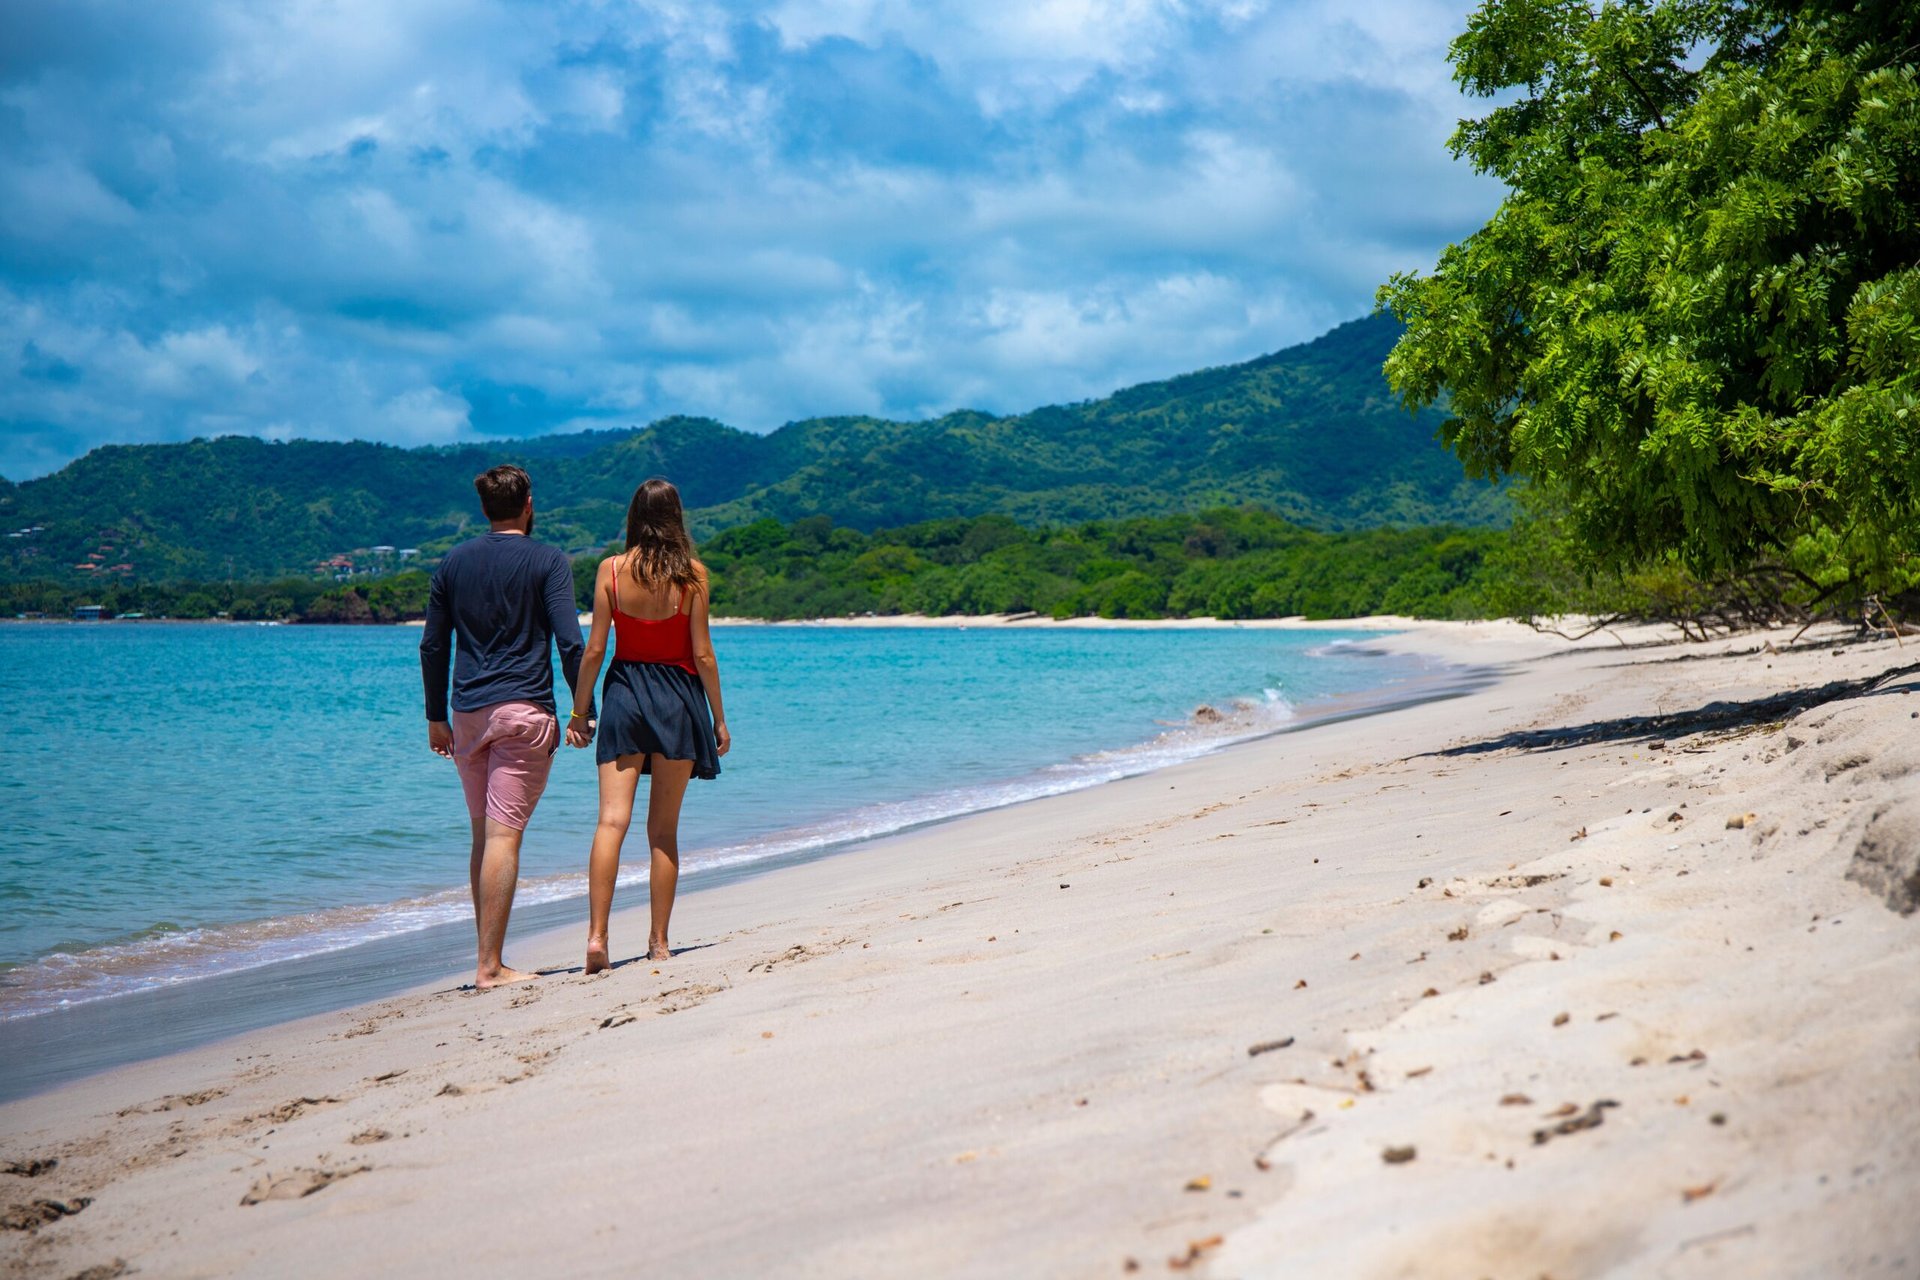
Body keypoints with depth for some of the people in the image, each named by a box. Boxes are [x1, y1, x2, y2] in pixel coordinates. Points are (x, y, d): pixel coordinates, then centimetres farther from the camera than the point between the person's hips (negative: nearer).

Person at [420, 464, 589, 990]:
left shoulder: (454, 562, 11)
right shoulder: (548, 561, -2)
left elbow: (432, 646, 12)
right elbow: (570, 642, -9)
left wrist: (436, 717, 19)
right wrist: (584, 710, -1)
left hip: (468, 714, 5)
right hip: (524, 710, -5)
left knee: (483, 836, 13)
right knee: (504, 837, -8)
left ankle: (487, 956, 17)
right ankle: (491, 965, -10)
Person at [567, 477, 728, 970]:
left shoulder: (610, 569, -2)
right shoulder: (691, 573, -4)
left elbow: (594, 649, -2)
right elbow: (702, 654, -3)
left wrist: (579, 711, 7)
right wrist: (719, 718, 5)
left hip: (624, 693, 0)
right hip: (677, 697, 0)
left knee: (611, 820, -3)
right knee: (664, 829, 8)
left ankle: (596, 935, -15)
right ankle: (659, 943, 12)